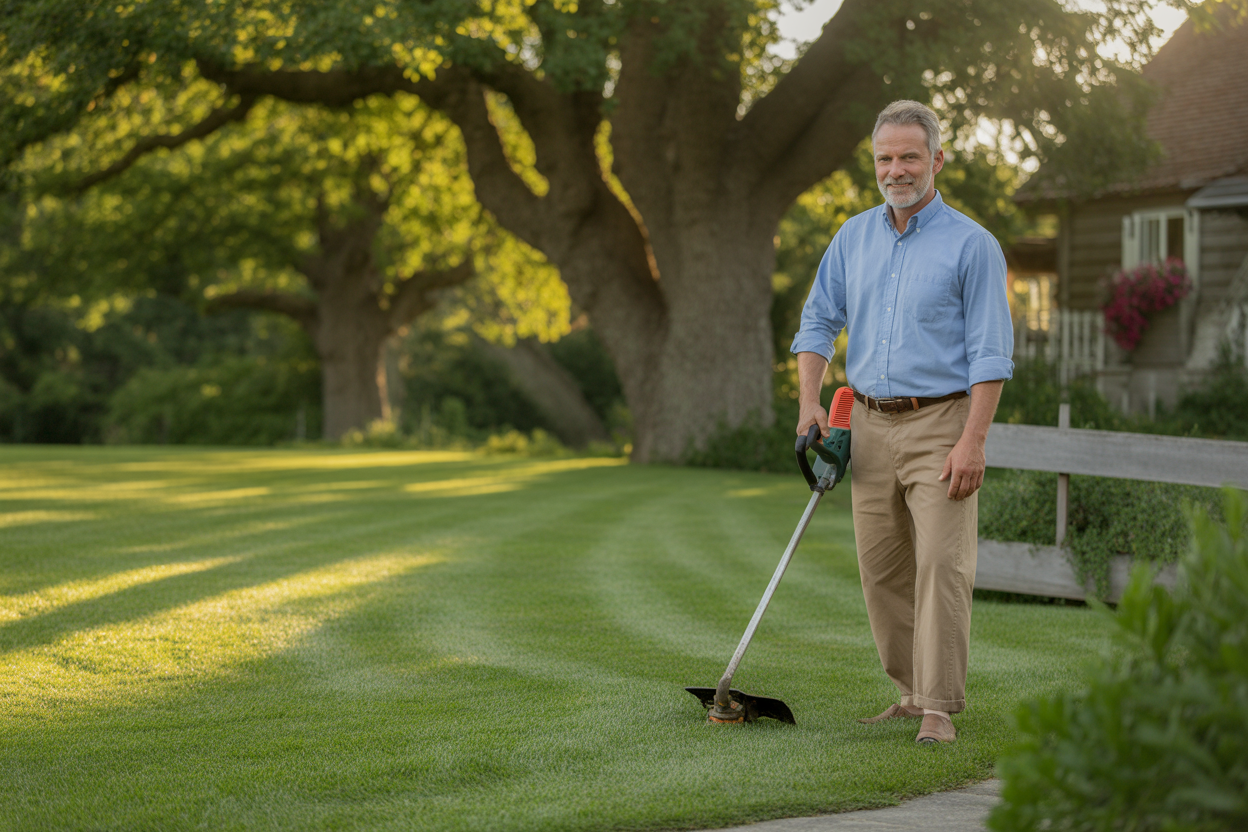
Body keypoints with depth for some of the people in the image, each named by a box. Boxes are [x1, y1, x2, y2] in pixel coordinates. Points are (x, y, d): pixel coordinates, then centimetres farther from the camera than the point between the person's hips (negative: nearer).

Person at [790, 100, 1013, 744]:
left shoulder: (971, 244, -5)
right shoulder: (854, 237, 11)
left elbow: (989, 352, -8)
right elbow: (818, 321, 16)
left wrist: (972, 440, -16)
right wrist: (809, 401, 1)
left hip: (939, 423, -5)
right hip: (869, 423, 5)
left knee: (942, 564, -11)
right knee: (881, 569, 7)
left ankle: (939, 708, -9)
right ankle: (911, 691, 19)